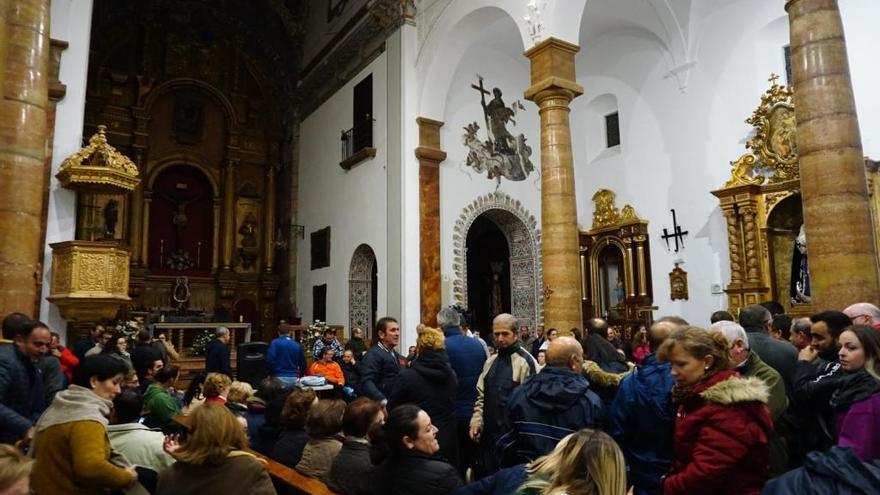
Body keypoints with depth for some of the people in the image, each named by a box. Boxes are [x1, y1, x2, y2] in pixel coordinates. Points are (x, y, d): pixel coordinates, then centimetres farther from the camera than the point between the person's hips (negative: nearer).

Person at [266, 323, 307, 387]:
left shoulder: (275, 343, -4)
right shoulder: (297, 345, 8)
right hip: (293, 378, 4)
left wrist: (271, 373, 3)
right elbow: (303, 363, 14)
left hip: (279, 378, -4)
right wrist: (301, 376, 30)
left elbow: (270, 360, -13)